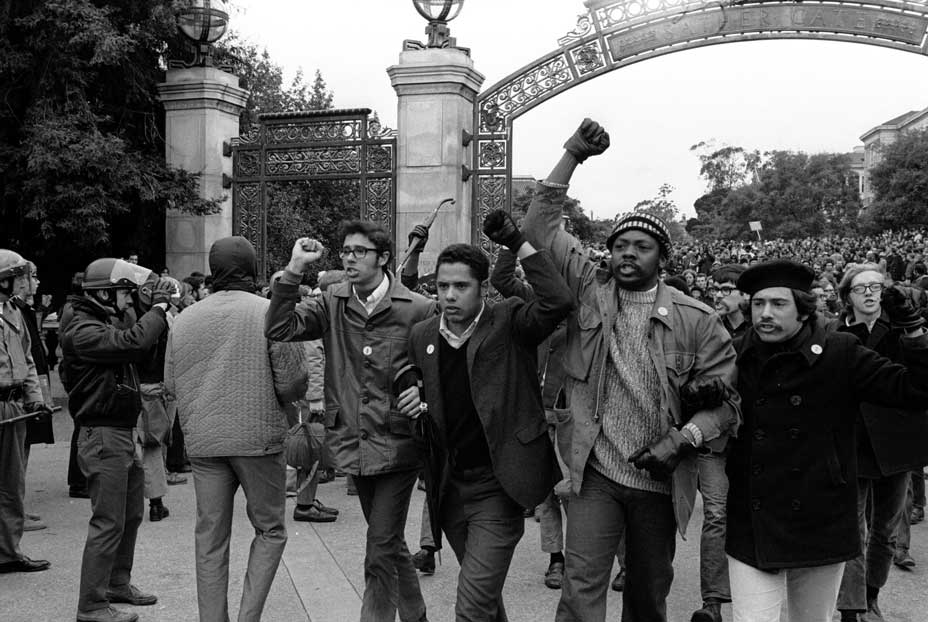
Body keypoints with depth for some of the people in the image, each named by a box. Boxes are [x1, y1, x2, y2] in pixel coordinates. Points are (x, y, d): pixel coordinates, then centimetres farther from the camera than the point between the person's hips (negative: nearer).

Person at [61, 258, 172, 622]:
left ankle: (118, 584, 33)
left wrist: (160, 312, 0)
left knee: (131, 514, 19)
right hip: (103, 437, -10)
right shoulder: (82, 330, -18)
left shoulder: (103, 324, 16)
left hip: (122, 435, 10)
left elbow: (140, 351, 11)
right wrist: (158, 309, -18)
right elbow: (132, 343, -32)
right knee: (108, 523, -5)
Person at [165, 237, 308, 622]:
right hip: (260, 439, -3)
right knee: (270, 530, 12)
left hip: (203, 442, 4)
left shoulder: (184, 319, 4)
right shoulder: (270, 313, -8)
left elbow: (170, 385, 10)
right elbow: (293, 384, -10)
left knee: (210, 538, 12)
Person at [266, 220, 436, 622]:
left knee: (380, 553, -5)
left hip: (396, 445, -5)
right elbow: (279, 329, -10)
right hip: (354, 445, 5)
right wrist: (294, 271, -16)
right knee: (390, 543, 22)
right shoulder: (333, 305, 2)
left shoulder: (417, 310, -9)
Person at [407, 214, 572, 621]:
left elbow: (559, 302, -27)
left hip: (496, 488, -5)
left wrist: (517, 243, -25)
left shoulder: (508, 324, -9)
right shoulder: (422, 336, 4)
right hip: (449, 486, 5)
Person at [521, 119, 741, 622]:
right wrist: (573, 156, -9)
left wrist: (681, 440, -17)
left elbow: (725, 399, -2)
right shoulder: (589, 289, -1)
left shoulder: (694, 319, -3)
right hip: (594, 473, -1)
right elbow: (540, 226, -4)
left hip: (660, 480, 1)